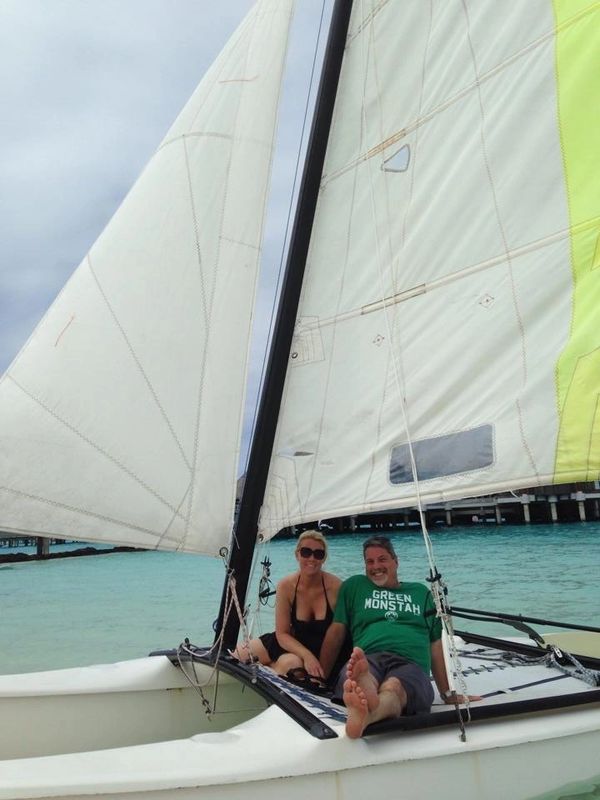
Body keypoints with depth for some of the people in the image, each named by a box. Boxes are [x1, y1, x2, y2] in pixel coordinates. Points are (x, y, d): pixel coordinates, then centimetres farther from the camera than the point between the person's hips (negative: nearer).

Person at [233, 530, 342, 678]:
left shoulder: (335, 586, -19)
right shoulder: (286, 586, -12)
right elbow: (282, 634, -11)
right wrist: (306, 655, -26)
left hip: (324, 650, -3)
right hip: (293, 642, 3)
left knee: (290, 662, -35)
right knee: (238, 653, -10)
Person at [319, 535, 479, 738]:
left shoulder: (421, 592, 28)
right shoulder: (354, 586, 25)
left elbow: (435, 645, 26)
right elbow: (336, 632, 20)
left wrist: (447, 694, 21)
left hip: (411, 665, 0)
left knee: (392, 688, -38)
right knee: (361, 683, -39)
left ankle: (361, 716, -69)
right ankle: (364, 697, -72)